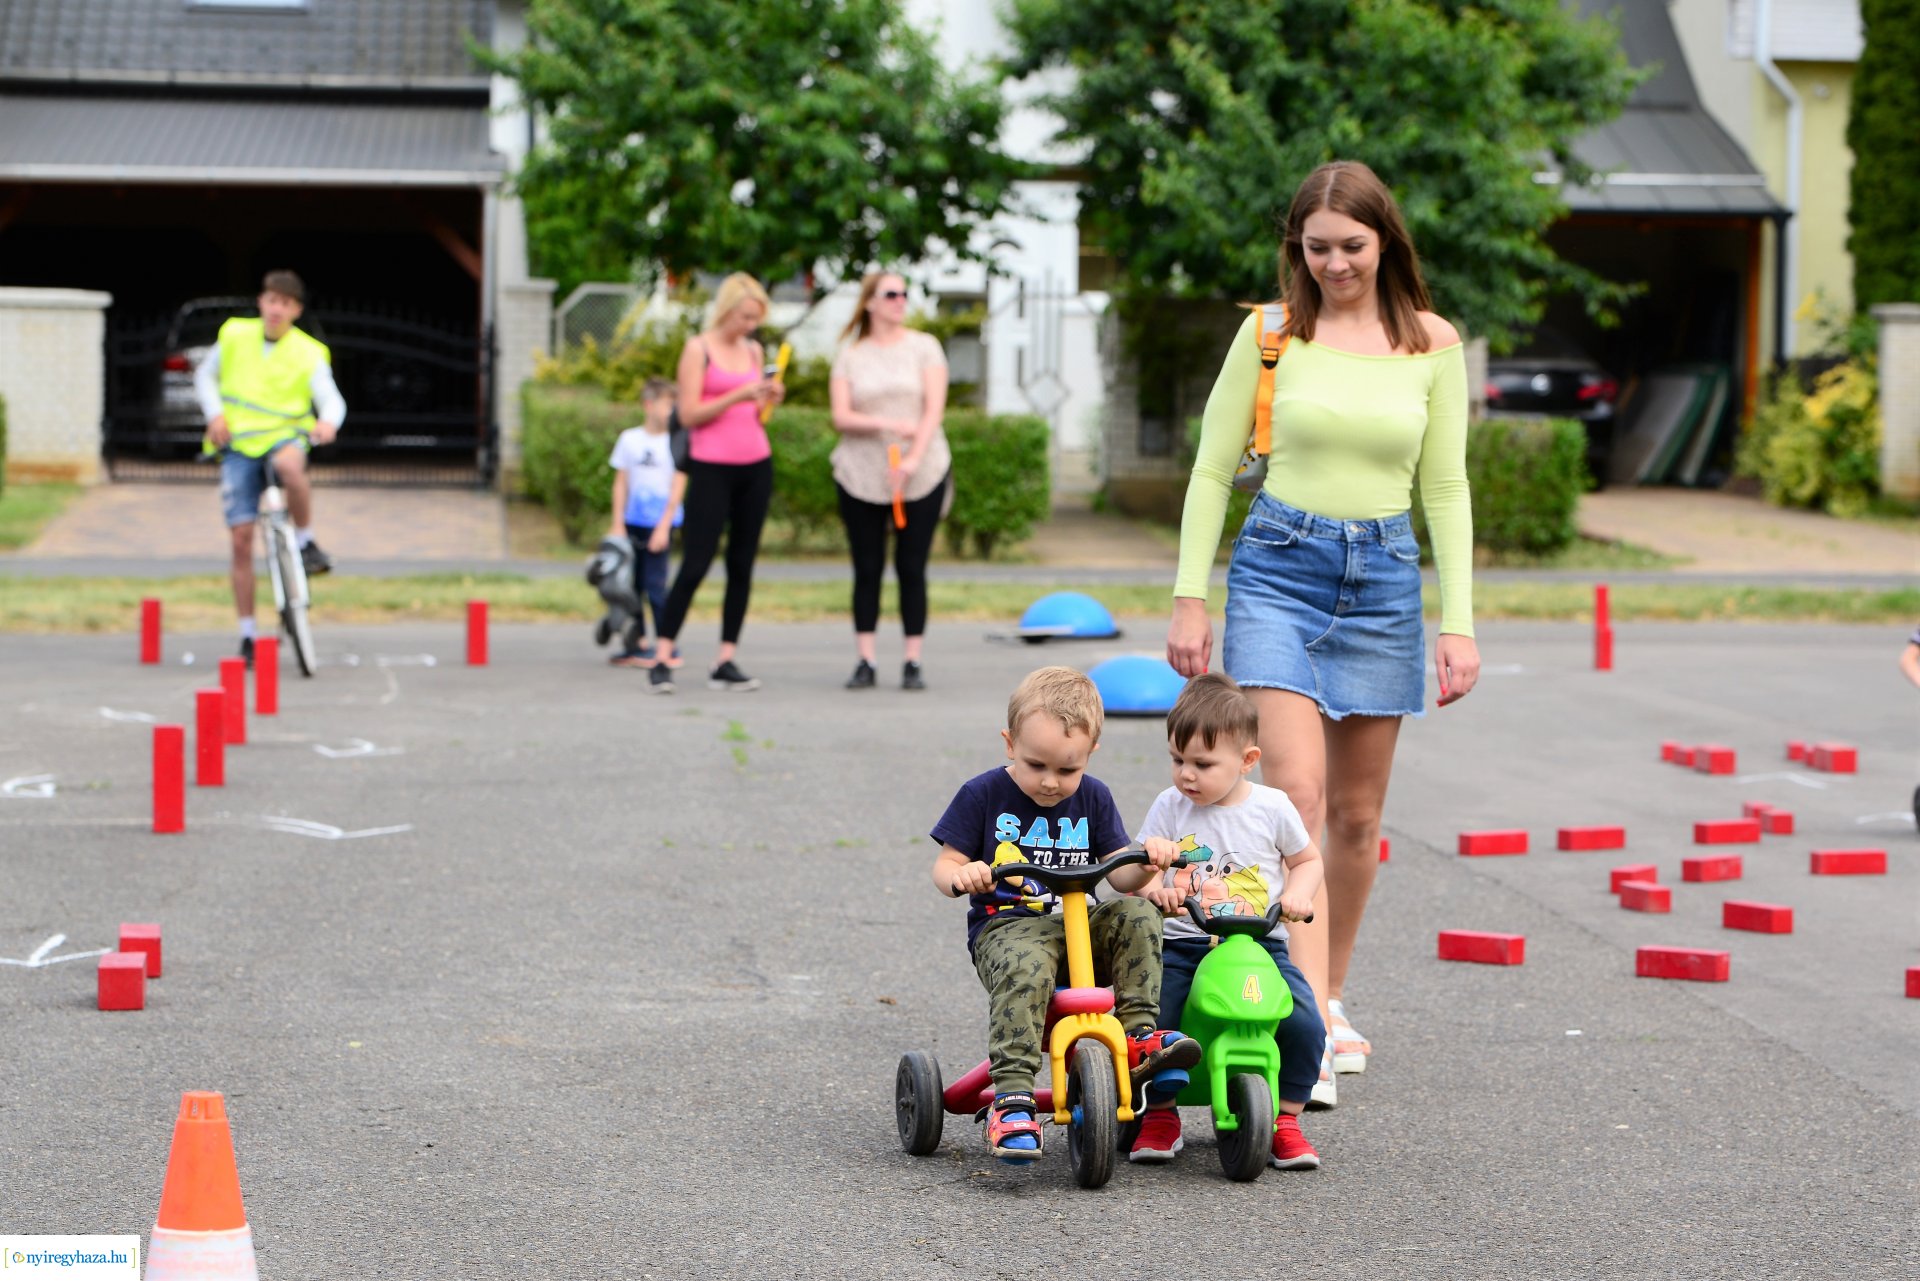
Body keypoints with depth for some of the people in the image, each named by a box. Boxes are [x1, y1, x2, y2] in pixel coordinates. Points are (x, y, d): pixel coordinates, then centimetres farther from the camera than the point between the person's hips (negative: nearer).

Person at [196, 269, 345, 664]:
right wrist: (215, 414, -2)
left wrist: (329, 422, -33)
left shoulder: (309, 353, -1)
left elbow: (331, 398, -10)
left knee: (289, 463, -41)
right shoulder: (235, 335, 5)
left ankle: (306, 542, -18)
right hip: (239, 446, 2)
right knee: (240, 539, -6)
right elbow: (205, 375, 16)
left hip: (284, 436, -2)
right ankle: (247, 636, 3)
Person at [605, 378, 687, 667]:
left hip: (661, 523, -4)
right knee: (631, 584, 7)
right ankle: (637, 645, 16)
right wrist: (617, 524, 4)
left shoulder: (676, 442, -4)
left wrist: (664, 526, -10)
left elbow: (679, 486, -5)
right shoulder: (630, 439, 4)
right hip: (633, 521, 4)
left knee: (654, 584, -8)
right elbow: (621, 483, 8)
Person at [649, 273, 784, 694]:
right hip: (712, 467, -6)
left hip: (755, 466, 6)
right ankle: (662, 657, -5)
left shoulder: (753, 352, 13)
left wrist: (768, 400, -1)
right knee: (695, 564, -9)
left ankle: (726, 660, 6)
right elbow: (689, 414, -10)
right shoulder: (698, 349, -4)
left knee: (742, 564, 3)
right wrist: (738, 396, -17)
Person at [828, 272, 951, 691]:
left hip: (921, 476, -1)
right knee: (867, 569, 1)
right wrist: (890, 425, -18)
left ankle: (913, 663, 2)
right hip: (861, 478, 1)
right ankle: (865, 661, 5)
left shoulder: (923, 347, 5)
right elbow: (841, 417, -4)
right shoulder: (850, 357, 6)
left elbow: (934, 409, -4)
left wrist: (913, 459, -17)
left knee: (912, 568, -1)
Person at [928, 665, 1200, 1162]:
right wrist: (961, 876, -22)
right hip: (1005, 926, -4)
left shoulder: (1093, 798, 11)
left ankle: (1138, 1033, -19)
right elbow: (944, 867, 2)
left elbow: (1119, 875, 8)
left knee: (1136, 914, -23)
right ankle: (1011, 1098, -44)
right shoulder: (983, 795, 1)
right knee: (1026, 967, -37)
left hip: (1080, 925, 4)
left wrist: (1145, 864, -15)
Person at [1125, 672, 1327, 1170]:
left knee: (1304, 1025, -22)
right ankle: (1159, 1115, 1)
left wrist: (1298, 893, -5)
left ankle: (1284, 1119, 1)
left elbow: (1307, 859, 17)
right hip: (1180, 945, 0)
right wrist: (1152, 888, -21)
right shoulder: (1169, 807, 4)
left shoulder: (1272, 808, 3)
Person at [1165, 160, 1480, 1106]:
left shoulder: (1432, 345, 4)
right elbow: (1212, 468, 3)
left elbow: (1445, 489, 7)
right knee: (1295, 791, -16)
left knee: (1356, 813, 10)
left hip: (1383, 576, 2)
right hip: (1279, 567, -2)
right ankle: (1308, 1030, -20)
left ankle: (1330, 997, 30)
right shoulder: (1272, 333, -1)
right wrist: (1189, 597, -1)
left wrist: (1459, 621, 2)